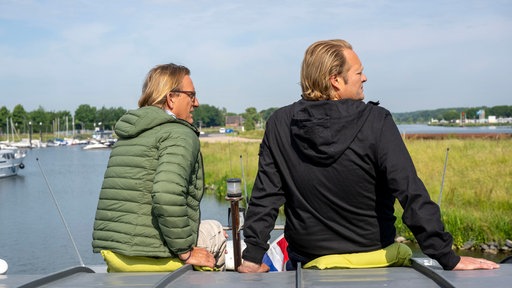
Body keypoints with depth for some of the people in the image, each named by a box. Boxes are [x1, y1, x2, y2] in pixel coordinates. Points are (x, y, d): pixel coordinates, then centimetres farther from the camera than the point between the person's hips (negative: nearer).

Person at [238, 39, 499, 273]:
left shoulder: (279, 125, -9)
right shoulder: (377, 122, -17)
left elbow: (265, 197, -6)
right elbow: (413, 196, -20)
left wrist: (252, 258, 0)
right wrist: (449, 259, -16)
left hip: (307, 263, 1)